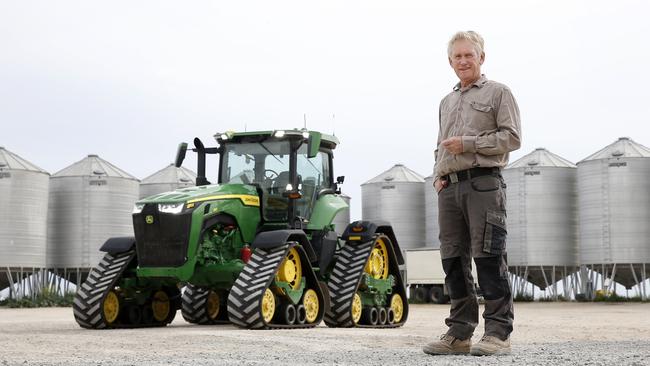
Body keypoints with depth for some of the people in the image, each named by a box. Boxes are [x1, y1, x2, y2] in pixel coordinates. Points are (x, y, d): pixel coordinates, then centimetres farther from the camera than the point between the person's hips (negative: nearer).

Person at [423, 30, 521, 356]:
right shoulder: (446, 102, 25)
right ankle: (459, 334, 10)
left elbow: (511, 137, -4)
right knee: (454, 259, 4)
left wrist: (469, 143, -11)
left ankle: (498, 333, -8)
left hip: (483, 183, -6)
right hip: (449, 187, 6)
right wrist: (438, 176, 11)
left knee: (488, 257, -11)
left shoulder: (498, 93, 6)